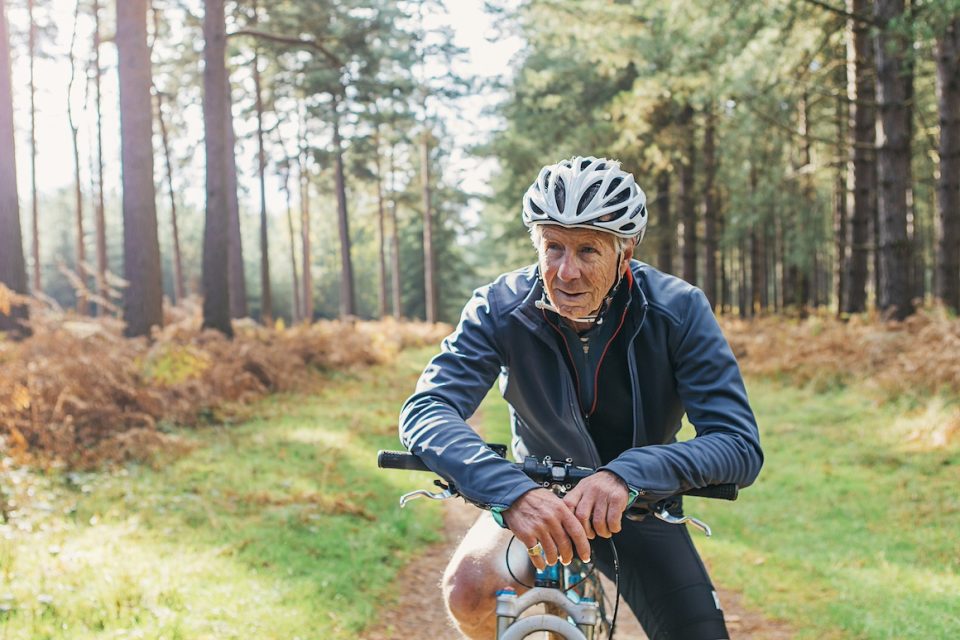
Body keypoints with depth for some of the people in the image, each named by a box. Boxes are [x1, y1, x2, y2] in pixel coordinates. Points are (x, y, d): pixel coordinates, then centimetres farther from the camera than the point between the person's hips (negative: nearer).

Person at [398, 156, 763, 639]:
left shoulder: (679, 310, -21)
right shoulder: (500, 308, -20)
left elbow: (740, 444, -27)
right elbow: (425, 411, -32)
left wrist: (627, 474, -46)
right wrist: (511, 491, -51)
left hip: (639, 509, 0)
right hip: (538, 502, 0)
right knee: (469, 591, -27)